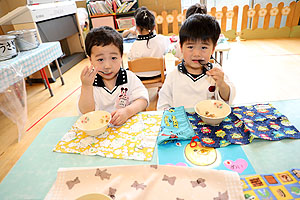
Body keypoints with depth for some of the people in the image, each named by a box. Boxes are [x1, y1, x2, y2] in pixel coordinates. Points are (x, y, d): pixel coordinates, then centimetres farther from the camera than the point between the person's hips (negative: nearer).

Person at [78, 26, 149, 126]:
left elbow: (143, 100, -8)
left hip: (128, 124, 0)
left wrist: (128, 111, -26)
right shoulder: (89, 82, -1)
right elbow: (86, 111, -7)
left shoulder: (129, 77, -3)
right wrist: (86, 86, -20)